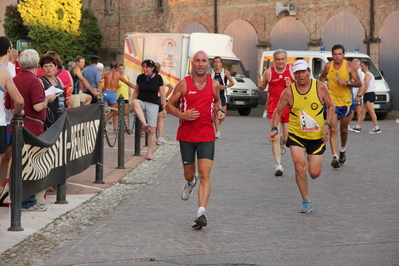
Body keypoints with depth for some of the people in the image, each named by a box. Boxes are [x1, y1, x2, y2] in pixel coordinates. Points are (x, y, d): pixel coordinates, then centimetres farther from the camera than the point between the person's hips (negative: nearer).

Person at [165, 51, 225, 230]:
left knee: (205, 174, -13)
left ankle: (201, 213, -18)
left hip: (207, 136, 0)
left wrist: (219, 111, 2)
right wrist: (182, 114, -15)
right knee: (189, 174, 13)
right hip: (186, 135, 0)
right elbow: (169, 105, 4)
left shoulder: (214, 84, 4)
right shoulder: (184, 84, -2)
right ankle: (191, 183, 51)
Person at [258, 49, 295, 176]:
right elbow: (262, 87, 15)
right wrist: (260, 86, -8)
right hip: (274, 107, -1)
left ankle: (281, 143, 47)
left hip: (289, 107, 1)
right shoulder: (269, 72, 0)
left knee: (287, 138, 8)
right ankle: (278, 165, -9)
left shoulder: (292, 70, 0)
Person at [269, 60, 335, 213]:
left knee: (314, 173, 0)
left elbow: (331, 106, 6)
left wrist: (327, 125, -7)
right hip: (296, 136, -1)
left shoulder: (320, 88, -7)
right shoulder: (288, 92, -8)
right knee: (300, 166, -18)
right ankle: (306, 201, 0)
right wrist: (274, 129, -12)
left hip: (317, 137, 1)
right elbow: (277, 111, 3)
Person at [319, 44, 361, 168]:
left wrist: (347, 82, -23)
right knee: (333, 130, -13)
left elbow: (359, 83, -7)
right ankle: (335, 157, -17)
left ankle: (343, 150, 41)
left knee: (344, 130, 14)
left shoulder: (349, 65, -6)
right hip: (332, 101, 0)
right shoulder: (328, 66, -1)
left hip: (346, 102, 0)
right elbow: (321, 77, 20)